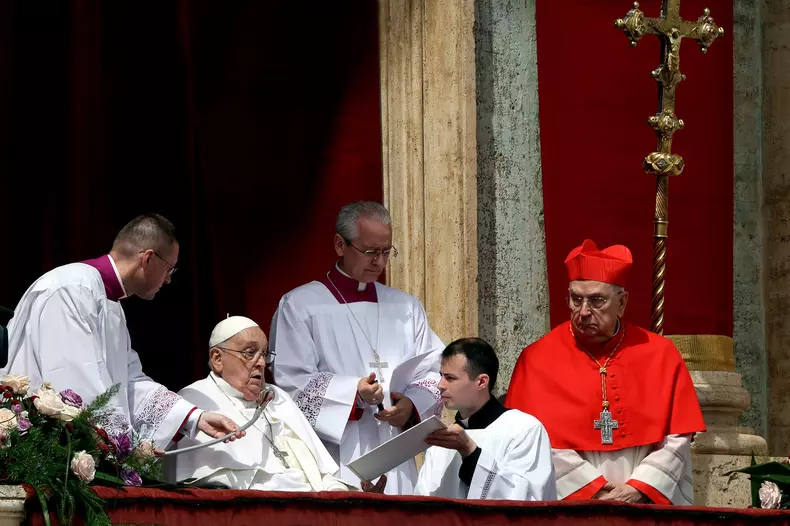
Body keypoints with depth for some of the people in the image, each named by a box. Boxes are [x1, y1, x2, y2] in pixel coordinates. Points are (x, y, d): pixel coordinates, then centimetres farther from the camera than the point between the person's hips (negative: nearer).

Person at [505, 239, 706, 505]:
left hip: (645, 508, 1)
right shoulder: (538, 359, -1)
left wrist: (638, 489, -9)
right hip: (569, 508, -1)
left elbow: (678, 438, 2)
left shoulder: (660, 355, 4)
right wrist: (591, 489, -12)